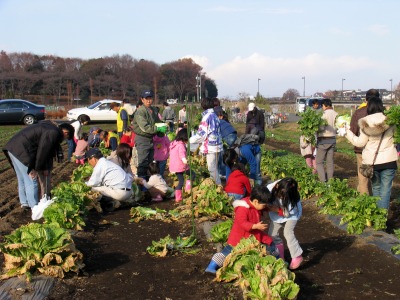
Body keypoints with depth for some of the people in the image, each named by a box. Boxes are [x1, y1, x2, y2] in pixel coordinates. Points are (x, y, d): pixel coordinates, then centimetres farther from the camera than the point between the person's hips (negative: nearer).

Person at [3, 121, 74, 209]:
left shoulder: (49, 127, 18)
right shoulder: (54, 133, -12)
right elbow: (42, 152, -13)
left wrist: (44, 168, 17)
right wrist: (36, 168, -4)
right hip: (21, 151, -10)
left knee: (22, 179, 22)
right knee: (31, 181, -1)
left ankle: (24, 203, 34)